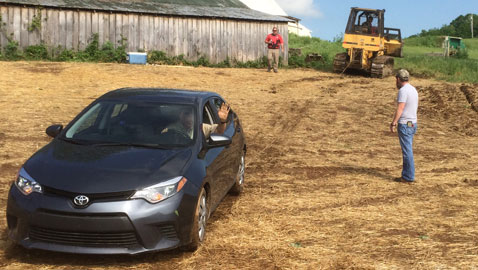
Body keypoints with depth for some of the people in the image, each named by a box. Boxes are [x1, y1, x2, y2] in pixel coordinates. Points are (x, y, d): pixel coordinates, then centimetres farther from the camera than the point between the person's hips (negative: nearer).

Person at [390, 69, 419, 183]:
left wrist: (393, 123, -19)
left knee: (407, 151, -5)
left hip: (404, 124, -9)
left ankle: (408, 177, -2)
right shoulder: (413, 89, 13)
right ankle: (406, 175, 19)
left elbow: (400, 108, -21)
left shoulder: (403, 90, -16)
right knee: (407, 151, 14)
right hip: (412, 123, 9)